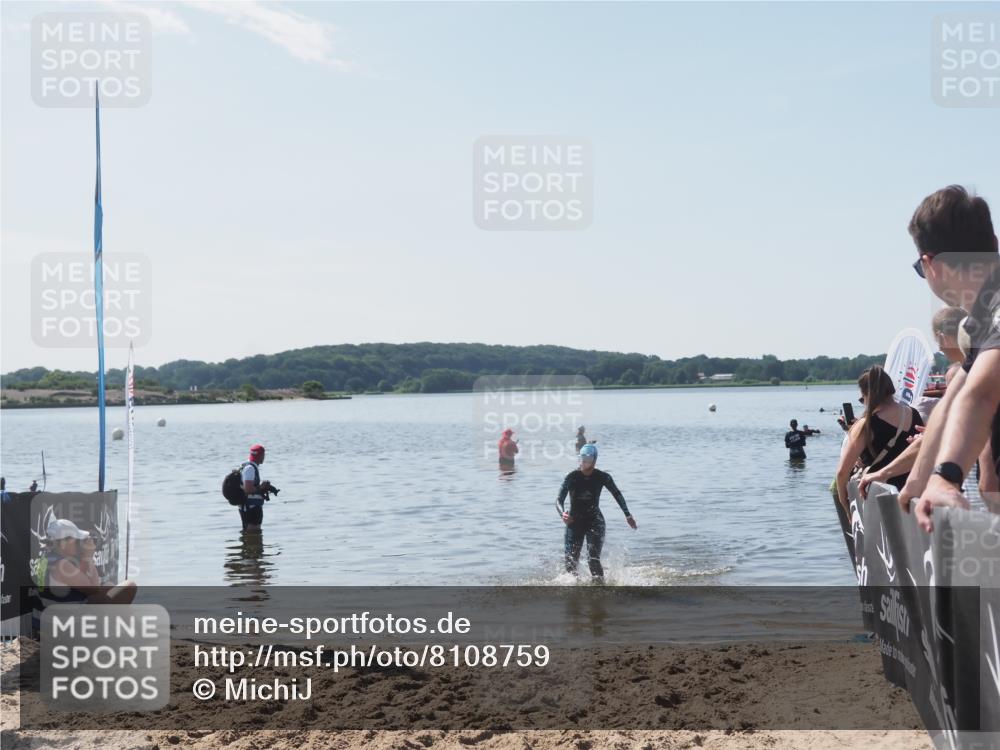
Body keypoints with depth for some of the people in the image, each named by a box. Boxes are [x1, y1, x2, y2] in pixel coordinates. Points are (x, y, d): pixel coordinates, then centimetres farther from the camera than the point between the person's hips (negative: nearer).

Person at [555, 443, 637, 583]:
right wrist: (562, 513, -32)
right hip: (574, 522, 1)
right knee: (571, 561, -3)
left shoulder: (602, 477, -6)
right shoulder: (571, 477, -8)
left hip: (594, 521, -1)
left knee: (593, 559, -16)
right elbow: (559, 500, -10)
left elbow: (617, 495, 10)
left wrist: (627, 515, 10)